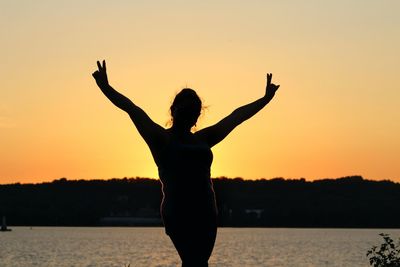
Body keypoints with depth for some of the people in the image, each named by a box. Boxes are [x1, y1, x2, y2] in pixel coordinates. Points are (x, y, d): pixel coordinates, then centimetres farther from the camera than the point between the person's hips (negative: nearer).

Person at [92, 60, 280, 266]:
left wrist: (266, 98, 34)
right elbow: (132, 109, -2)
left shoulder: (202, 139, 19)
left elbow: (237, 116, 26)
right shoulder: (160, 138, 7)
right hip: (177, 213, -5)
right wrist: (106, 88, -11)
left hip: (206, 214, 5)